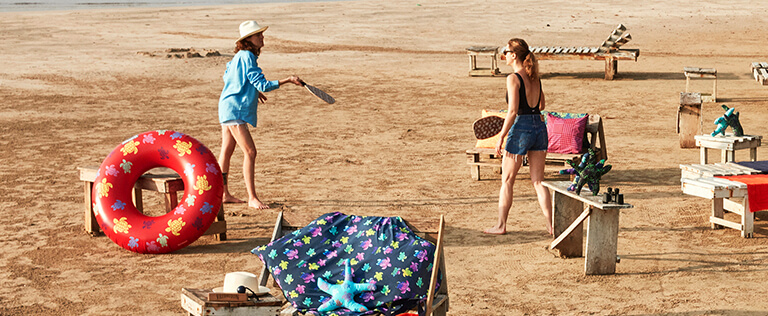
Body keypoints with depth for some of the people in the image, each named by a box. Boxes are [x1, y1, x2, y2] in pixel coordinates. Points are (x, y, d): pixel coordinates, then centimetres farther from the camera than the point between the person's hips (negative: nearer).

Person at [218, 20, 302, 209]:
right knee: (250, 152, -12)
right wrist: (287, 80, -24)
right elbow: (263, 85, -23)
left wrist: (254, 92, 29)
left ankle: (224, 194, 24)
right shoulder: (246, 57, -19)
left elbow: (228, 77, 25)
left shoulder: (241, 56, 12)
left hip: (228, 108, 11)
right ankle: (252, 198, -10)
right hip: (234, 110, -11)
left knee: (227, 151, 15)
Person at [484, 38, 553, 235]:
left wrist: (501, 137, -13)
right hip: (540, 126, 7)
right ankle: (550, 224, 7)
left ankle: (501, 225, 12)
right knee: (538, 181, 11)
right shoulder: (534, 77, 9)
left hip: (521, 128, -7)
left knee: (507, 180, 6)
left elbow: (512, 111, -17)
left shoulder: (513, 79, -12)